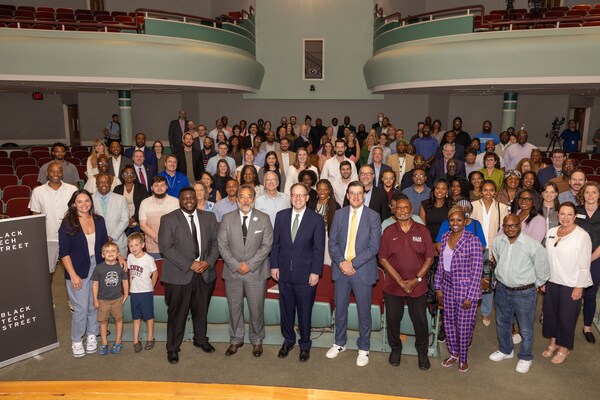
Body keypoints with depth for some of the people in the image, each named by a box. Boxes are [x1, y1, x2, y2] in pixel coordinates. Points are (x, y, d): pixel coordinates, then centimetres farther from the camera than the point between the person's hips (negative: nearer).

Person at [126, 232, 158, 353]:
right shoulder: (130, 257, -2)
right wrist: (132, 286, 8)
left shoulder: (148, 259, -17)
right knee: (136, 317, 14)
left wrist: (151, 287, 2)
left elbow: (155, 273, -6)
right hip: (133, 292, 5)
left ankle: (150, 338, 25)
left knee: (149, 316, 9)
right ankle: (136, 340, 23)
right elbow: (130, 272, 11)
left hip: (146, 292, -5)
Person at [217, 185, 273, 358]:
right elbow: (222, 245, -1)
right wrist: (236, 265, -11)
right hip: (232, 272, 1)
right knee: (234, 308, 12)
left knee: (256, 309, 7)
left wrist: (249, 264, -13)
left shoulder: (264, 218, -2)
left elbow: (267, 245, -6)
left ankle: (257, 340, 27)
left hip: (256, 272, -1)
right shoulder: (227, 218, 1)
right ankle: (235, 340, 30)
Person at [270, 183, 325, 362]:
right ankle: (288, 341, 35)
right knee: (286, 310, 15)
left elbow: (319, 248, -6)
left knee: (304, 312, 9)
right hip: (284, 273, 3)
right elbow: (275, 243, 7)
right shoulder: (281, 215, 3)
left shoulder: (316, 219, -7)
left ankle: (305, 345, 29)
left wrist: (315, 272, -10)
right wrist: (274, 266, 2)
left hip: (306, 275, -3)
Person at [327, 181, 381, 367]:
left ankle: (363, 348, 24)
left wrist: (353, 264, -15)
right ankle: (339, 343, 32)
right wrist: (341, 262, -11)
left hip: (362, 271, -3)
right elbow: (332, 242, 3)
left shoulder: (373, 217, -4)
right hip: (341, 269, 3)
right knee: (340, 309, 14)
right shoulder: (339, 214, 6)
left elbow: (374, 247, -9)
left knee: (364, 311, 7)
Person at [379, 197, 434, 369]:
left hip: (418, 286, 0)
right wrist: (400, 280, -11)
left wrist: (416, 280, -11)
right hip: (393, 285, 1)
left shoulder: (422, 231, -1)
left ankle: (422, 352, 30)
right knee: (392, 319, 10)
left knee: (420, 320, 7)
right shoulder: (389, 231, -1)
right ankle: (395, 349, 33)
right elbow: (383, 259, -4)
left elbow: (429, 258, -2)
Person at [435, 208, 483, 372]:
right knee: (449, 322, 16)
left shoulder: (472, 240, -16)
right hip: (448, 287, 5)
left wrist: (471, 296, -14)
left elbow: (477, 270, -14)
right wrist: (438, 288, 9)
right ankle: (453, 353, 37)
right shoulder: (445, 237, 2)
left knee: (464, 326, 8)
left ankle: (463, 358, 30)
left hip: (465, 289, -5)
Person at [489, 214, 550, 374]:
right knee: (502, 322, 22)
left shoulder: (533, 245, -21)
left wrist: (534, 285, 4)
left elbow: (542, 270, -9)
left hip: (524, 292, -5)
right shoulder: (498, 241, -6)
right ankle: (505, 350, 45)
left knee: (526, 329, 11)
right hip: (502, 290, 5)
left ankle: (525, 357, 34)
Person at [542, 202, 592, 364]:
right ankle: (553, 343, 34)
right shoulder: (551, 232, 2)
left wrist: (579, 287, -12)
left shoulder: (582, 236, -14)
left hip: (571, 285, -5)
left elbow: (584, 264, -12)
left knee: (566, 317, 9)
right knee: (550, 313, 15)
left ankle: (563, 348, 28)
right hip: (552, 281, 5)